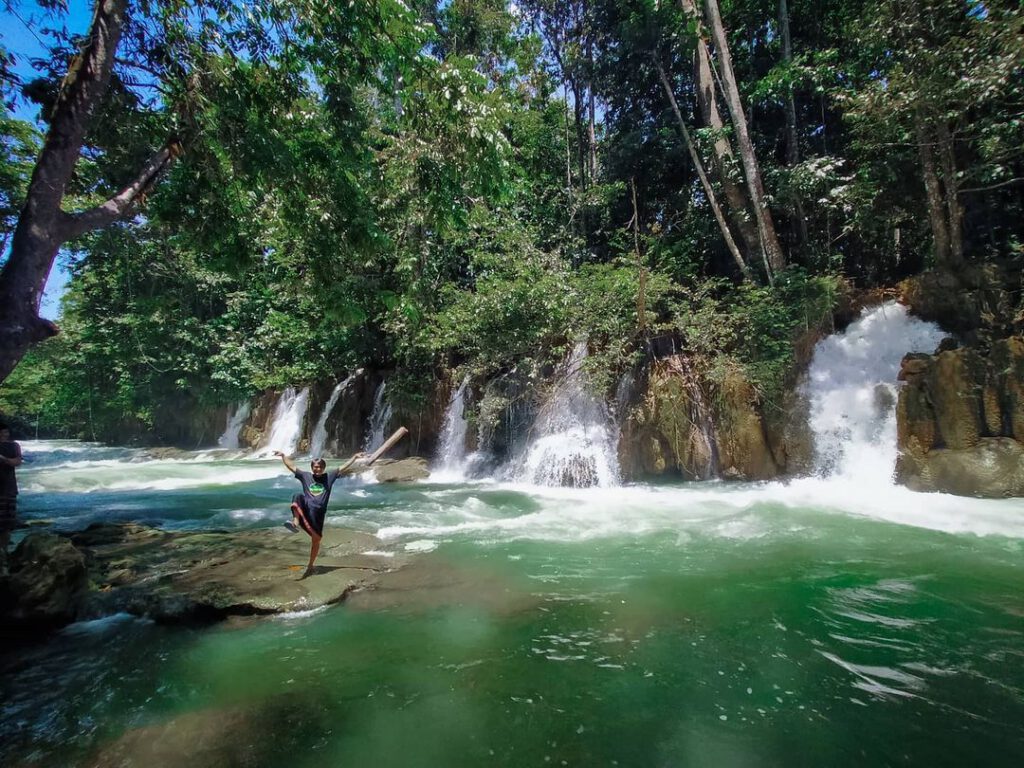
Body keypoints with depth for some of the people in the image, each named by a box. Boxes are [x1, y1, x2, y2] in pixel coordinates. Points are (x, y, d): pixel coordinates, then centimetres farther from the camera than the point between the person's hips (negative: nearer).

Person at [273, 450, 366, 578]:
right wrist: (283, 456, 8)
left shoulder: (329, 477, 9)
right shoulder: (305, 476, 12)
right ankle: (295, 522, -49)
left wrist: (355, 457, 0)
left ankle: (310, 566, 21)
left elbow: (344, 467, 5)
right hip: (305, 507, 0)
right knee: (297, 497, -31)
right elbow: (291, 466, 13)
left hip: (318, 511, 0)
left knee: (316, 539, 4)